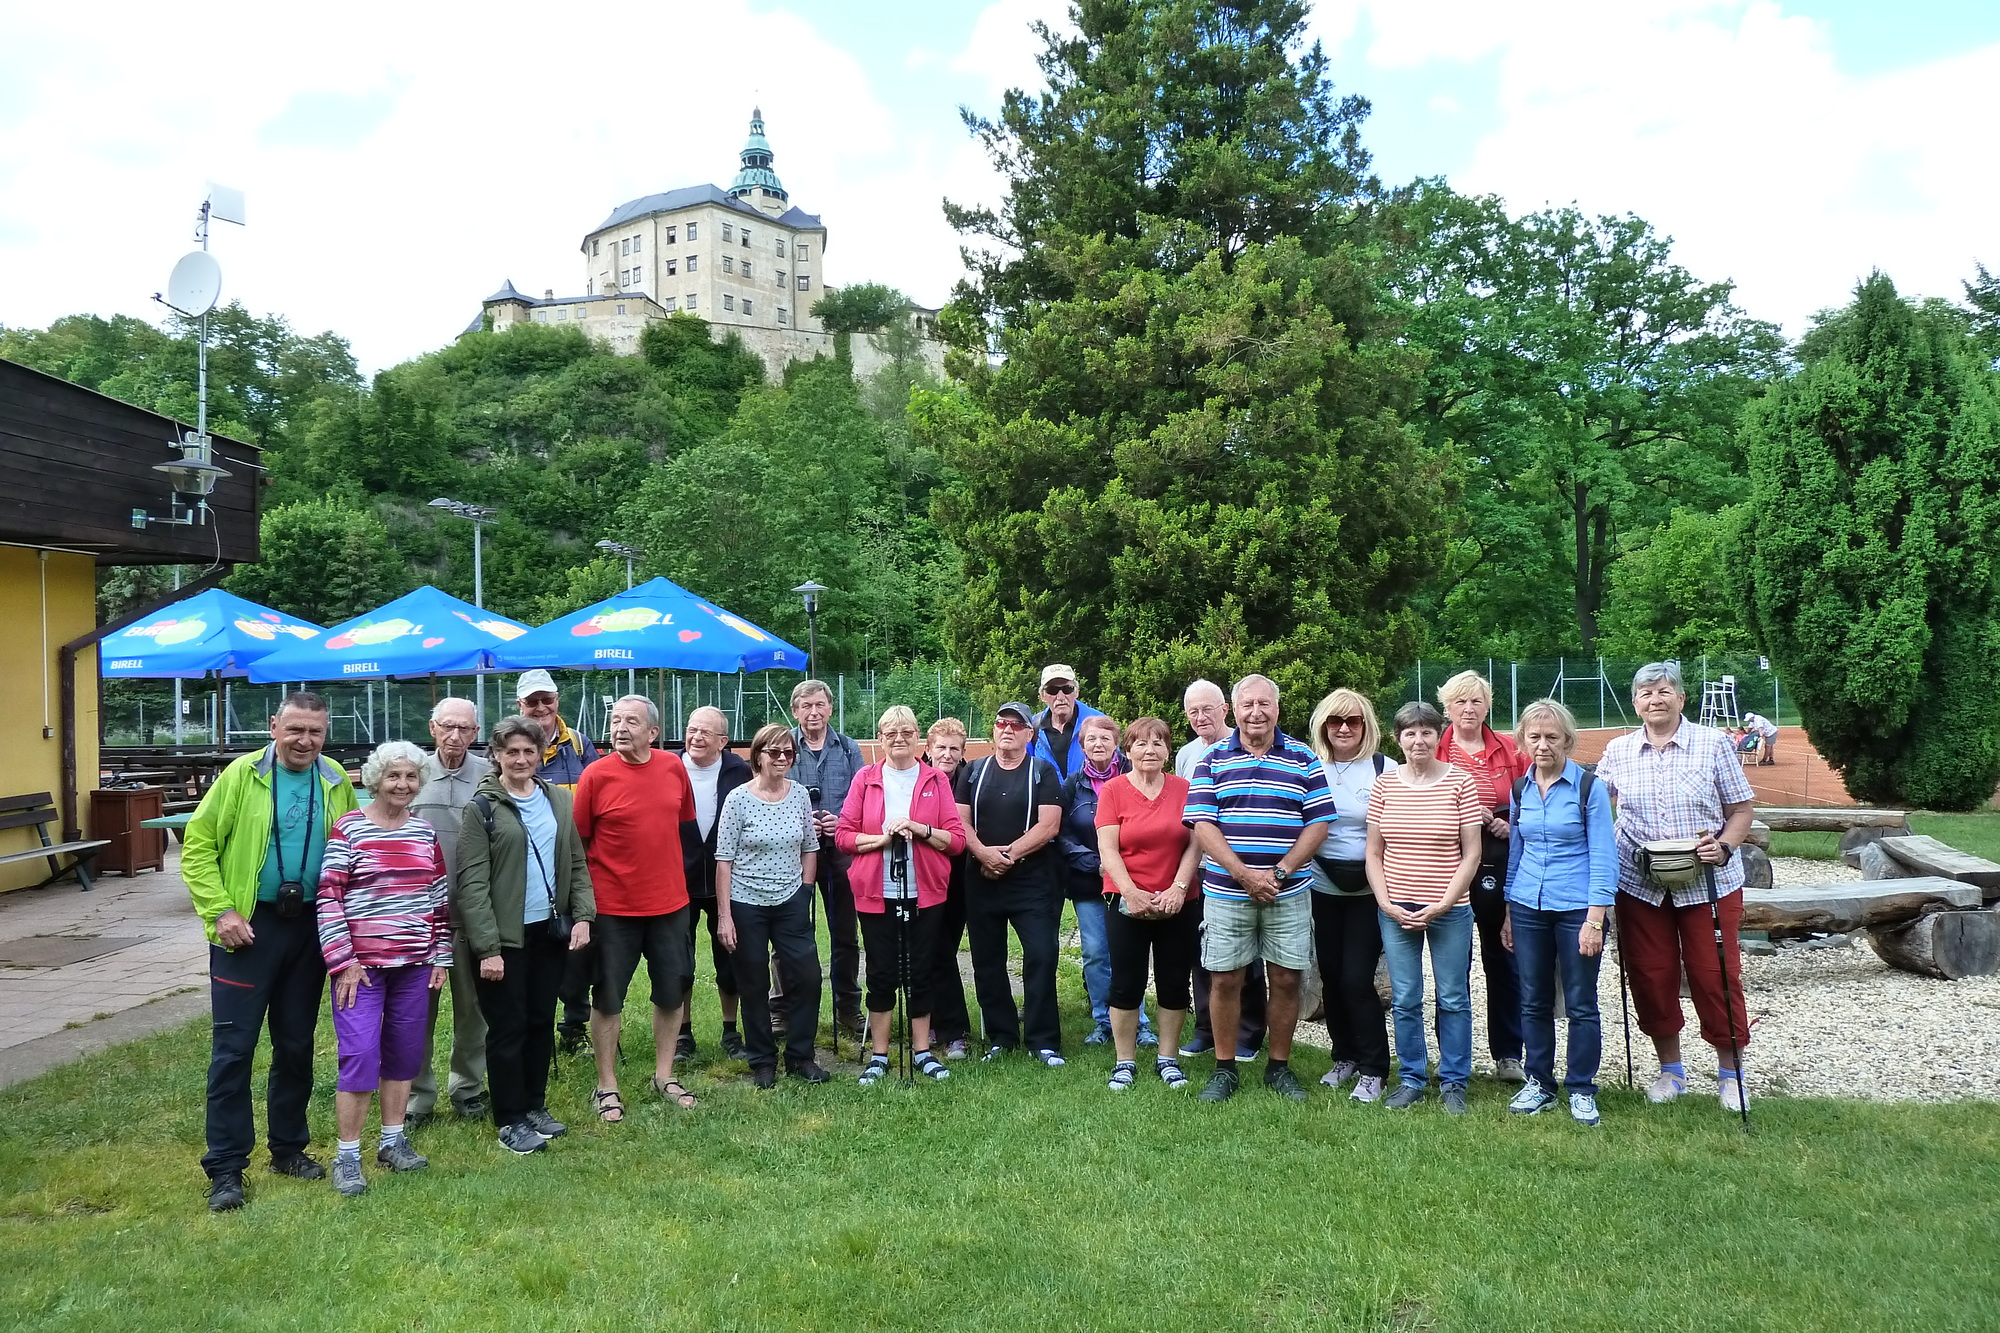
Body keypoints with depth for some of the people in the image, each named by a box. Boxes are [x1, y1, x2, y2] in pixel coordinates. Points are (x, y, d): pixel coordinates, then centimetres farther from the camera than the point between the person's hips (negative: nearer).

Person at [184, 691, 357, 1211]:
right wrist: (220, 910, -13)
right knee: (234, 1046, -2)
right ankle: (226, 1166, 9)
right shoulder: (242, 775, -6)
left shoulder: (337, 783, 4)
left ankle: (288, 1148, 28)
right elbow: (197, 846, -6)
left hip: (309, 928, 4)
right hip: (249, 925, -3)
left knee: (296, 1044, 13)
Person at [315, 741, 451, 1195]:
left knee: (404, 1054, 11)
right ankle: (346, 1157, 4)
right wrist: (343, 962, -12)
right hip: (361, 963, -5)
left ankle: (392, 1141, 24)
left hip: (414, 963, 5)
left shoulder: (425, 833, 8)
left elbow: (440, 898, 13)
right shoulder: (348, 829, -6)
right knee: (360, 1056, -7)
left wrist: (442, 957, 10)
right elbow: (329, 898, -9)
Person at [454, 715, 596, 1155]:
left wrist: (582, 916, -1)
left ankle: (535, 1106, 29)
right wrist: (487, 947, -16)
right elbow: (472, 883, -12)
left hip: (551, 931, 5)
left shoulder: (559, 800, 7)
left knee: (542, 1021, 14)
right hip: (506, 937, -5)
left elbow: (577, 863, 11)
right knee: (508, 1027, 3)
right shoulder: (482, 807, -8)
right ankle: (510, 1120, 16)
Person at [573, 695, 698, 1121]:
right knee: (608, 998, 7)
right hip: (614, 907, -4)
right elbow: (577, 842, -6)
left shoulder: (674, 767, -1)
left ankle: (664, 1076, 30)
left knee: (672, 993, 14)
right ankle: (607, 1087, 20)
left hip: (670, 902, 4)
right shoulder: (596, 775, -11)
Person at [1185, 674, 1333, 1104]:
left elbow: (1318, 823, 0)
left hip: (1289, 892, 1)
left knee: (1286, 979, 6)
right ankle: (1224, 1069, 18)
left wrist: (1279, 873, -11)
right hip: (1226, 891, 0)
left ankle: (1279, 1067, 22)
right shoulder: (1212, 761, 3)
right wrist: (1244, 874, -15)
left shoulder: (1304, 760, 4)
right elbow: (1202, 825, -4)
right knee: (1225, 979, 3)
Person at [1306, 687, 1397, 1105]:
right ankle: (1345, 1057, 28)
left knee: (1357, 979, -8)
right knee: (1331, 976, 9)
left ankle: (1374, 1070, 8)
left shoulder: (1385, 769, -4)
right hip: (1322, 887, 3)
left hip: (1369, 889, -3)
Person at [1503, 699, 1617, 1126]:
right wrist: (1509, 912, 13)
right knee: (1533, 1002, 10)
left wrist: (1595, 919, -14)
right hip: (1528, 909, 4)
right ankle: (1538, 1082, 23)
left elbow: (1603, 858, -9)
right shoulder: (1520, 790, 7)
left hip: (1576, 909, -4)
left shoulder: (1589, 788, -7)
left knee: (1581, 1004, 4)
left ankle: (1581, 1090, 17)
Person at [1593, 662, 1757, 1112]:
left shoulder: (1712, 744, -2)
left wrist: (1724, 846, -15)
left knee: (1715, 975, 2)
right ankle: (1670, 1069, 25)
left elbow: (1742, 809, 1)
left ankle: (1731, 1072, 20)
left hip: (1709, 884, -2)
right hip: (1640, 885, 2)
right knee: (1651, 976, 7)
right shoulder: (1618, 752, 4)